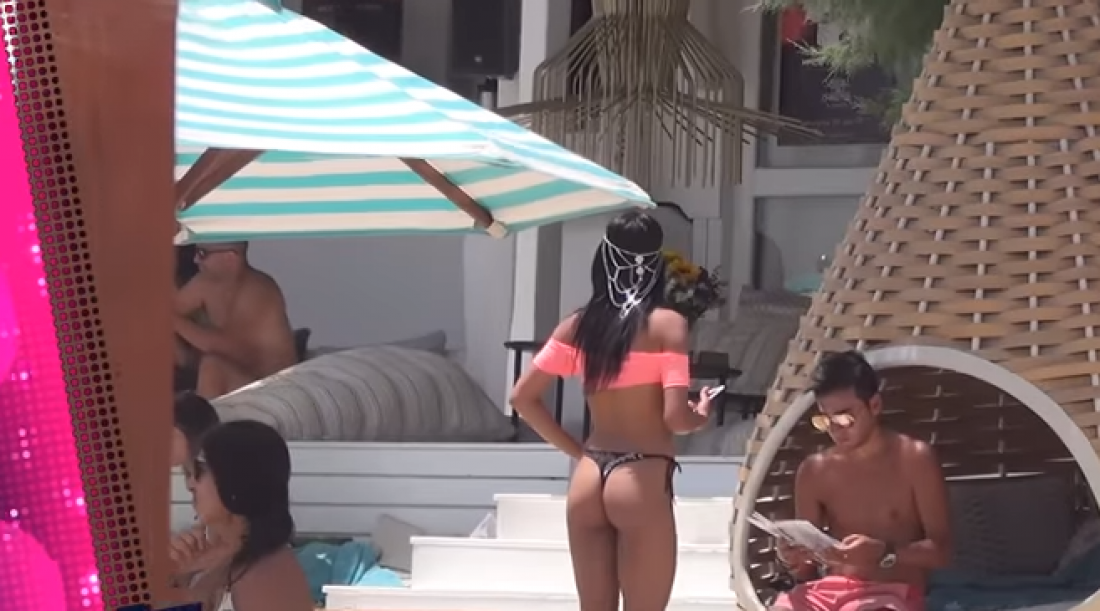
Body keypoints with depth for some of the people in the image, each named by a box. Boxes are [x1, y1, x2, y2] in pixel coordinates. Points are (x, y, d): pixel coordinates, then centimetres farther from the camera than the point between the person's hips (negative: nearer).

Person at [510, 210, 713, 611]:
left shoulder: (577, 325, 8)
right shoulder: (666, 324, -7)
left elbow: (523, 398, 10)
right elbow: (675, 416, -14)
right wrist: (701, 417, 7)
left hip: (589, 480, 5)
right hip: (641, 482, -5)